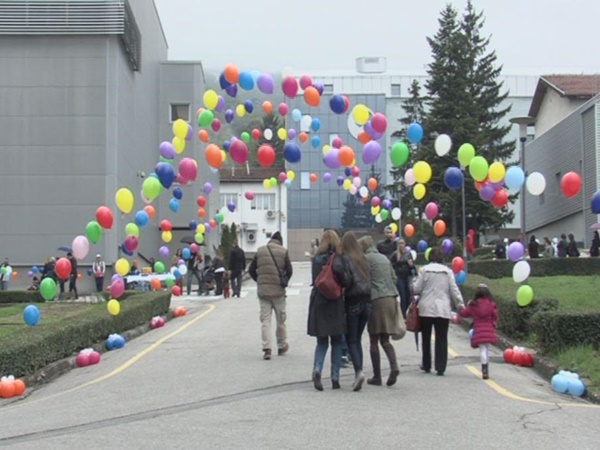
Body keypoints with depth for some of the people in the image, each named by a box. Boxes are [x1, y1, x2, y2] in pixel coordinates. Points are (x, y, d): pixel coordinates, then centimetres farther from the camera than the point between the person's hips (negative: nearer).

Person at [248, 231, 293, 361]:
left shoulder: (260, 251, 5)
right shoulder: (283, 251, -3)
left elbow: (251, 270, 6)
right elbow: (289, 271, -6)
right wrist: (283, 282, 10)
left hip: (262, 290, 2)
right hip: (278, 291, -1)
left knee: (265, 320, 3)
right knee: (281, 320, 13)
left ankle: (267, 348, -7)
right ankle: (282, 347, 23)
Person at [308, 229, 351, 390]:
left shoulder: (316, 258, 8)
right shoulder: (336, 257, -8)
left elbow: (315, 279, 12)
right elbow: (338, 269, -28)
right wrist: (345, 282, -11)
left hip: (317, 302, 4)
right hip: (334, 304, -4)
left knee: (322, 341, 11)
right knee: (336, 341, 9)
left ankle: (317, 369, -14)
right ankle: (335, 378, 9)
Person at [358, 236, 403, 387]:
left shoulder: (367, 258, -4)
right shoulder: (384, 258, 18)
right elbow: (394, 278, 19)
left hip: (376, 300, -6)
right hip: (390, 300, 6)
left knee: (374, 341, 2)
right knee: (385, 340, 11)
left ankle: (377, 376, 4)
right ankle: (394, 366, -12)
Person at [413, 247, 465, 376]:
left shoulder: (424, 270, 0)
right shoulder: (448, 271, 3)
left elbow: (417, 288, -1)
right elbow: (454, 290, 1)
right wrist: (460, 305, 8)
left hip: (426, 308, 0)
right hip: (443, 310, 0)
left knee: (426, 338, 13)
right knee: (441, 339, 1)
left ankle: (426, 365, 21)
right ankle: (440, 368, -4)